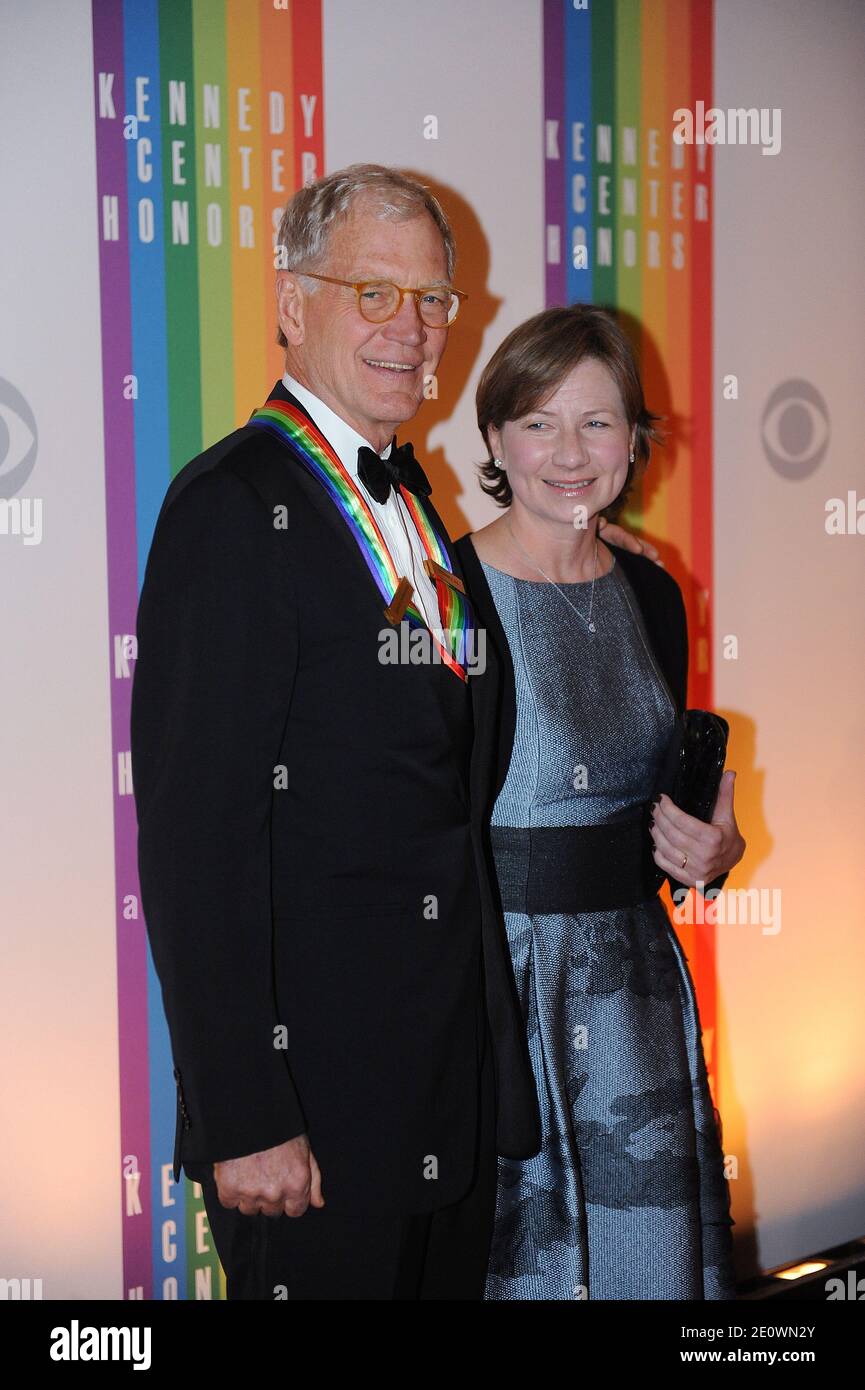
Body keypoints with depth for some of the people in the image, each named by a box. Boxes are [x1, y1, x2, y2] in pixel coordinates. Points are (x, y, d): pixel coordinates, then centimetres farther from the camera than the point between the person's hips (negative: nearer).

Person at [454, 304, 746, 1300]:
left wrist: (711, 850, -3)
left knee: (648, 1251, 12)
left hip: (634, 983, 6)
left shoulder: (651, 595, 8)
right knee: (507, 1257, 5)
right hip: (487, 980, -6)